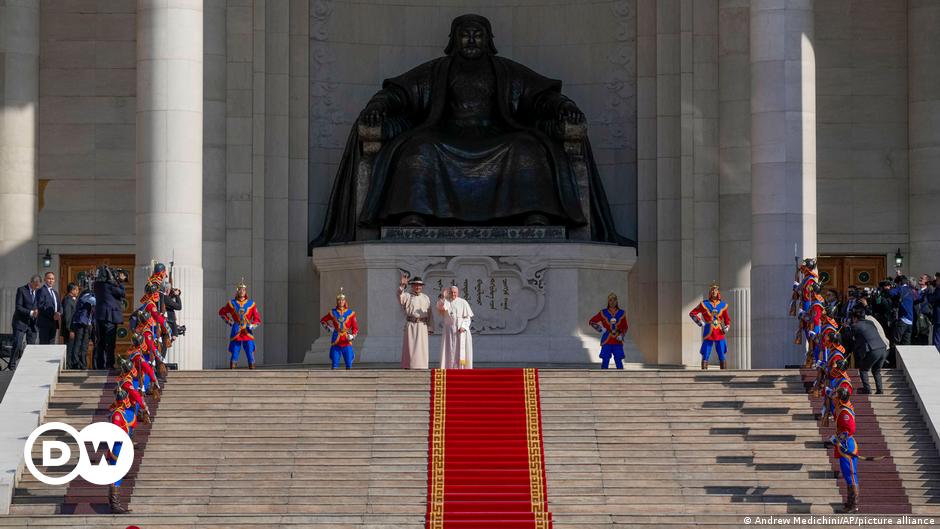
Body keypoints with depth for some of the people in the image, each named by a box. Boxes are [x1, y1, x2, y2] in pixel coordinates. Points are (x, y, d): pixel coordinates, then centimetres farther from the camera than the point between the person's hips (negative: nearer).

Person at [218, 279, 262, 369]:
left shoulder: (251, 304, 4)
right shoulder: (231, 303, 5)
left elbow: (257, 319, 5)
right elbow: (221, 312, 20)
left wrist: (252, 326, -14)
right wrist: (229, 321, 7)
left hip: (248, 334, 0)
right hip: (236, 334, 0)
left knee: (251, 357, -3)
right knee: (234, 357, -1)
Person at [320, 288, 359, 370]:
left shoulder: (350, 313, 3)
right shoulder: (333, 312, 6)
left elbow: (355, 327, 6)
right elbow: (322, 320, 21)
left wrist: (353, 336, -12)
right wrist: (328, 328, 5)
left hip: (346, 342, 0)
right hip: (336, 342, 0)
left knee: (349, 364, -2)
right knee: (335, 364, -1)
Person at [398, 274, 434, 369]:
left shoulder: (426, 298, 14)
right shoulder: (407, 296, 6)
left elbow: (430, 314, 12)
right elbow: (400, 295, -19)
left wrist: (430, 328, 5)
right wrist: (402, 285, -37)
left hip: (422, 326, 2)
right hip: (410, 325, -2)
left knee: (421, 348, 1)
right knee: (410, 347, -5)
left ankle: (421, 368, 3)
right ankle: (407, 368, -4)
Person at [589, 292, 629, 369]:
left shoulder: (621, 313, 4)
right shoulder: (603, 313, 0)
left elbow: (625, 327, 11)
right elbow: (591, 322, 6)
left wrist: (621, 336, -8)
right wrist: (600, 329, -8)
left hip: (617, 342, 1)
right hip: (606, 342, -1)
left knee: (619, 361, -2)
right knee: (605, 361, -5)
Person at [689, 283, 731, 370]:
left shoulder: (723, 305, 6)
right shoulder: (704, 304, 1)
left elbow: (727, 320, 15)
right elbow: (692, 313, 7)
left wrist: (727, 328, -5)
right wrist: (699, 321, -8)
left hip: (720, 334, 1)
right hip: (708, 334, -1)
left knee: (722, 357, 0)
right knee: (705, 357, -3)